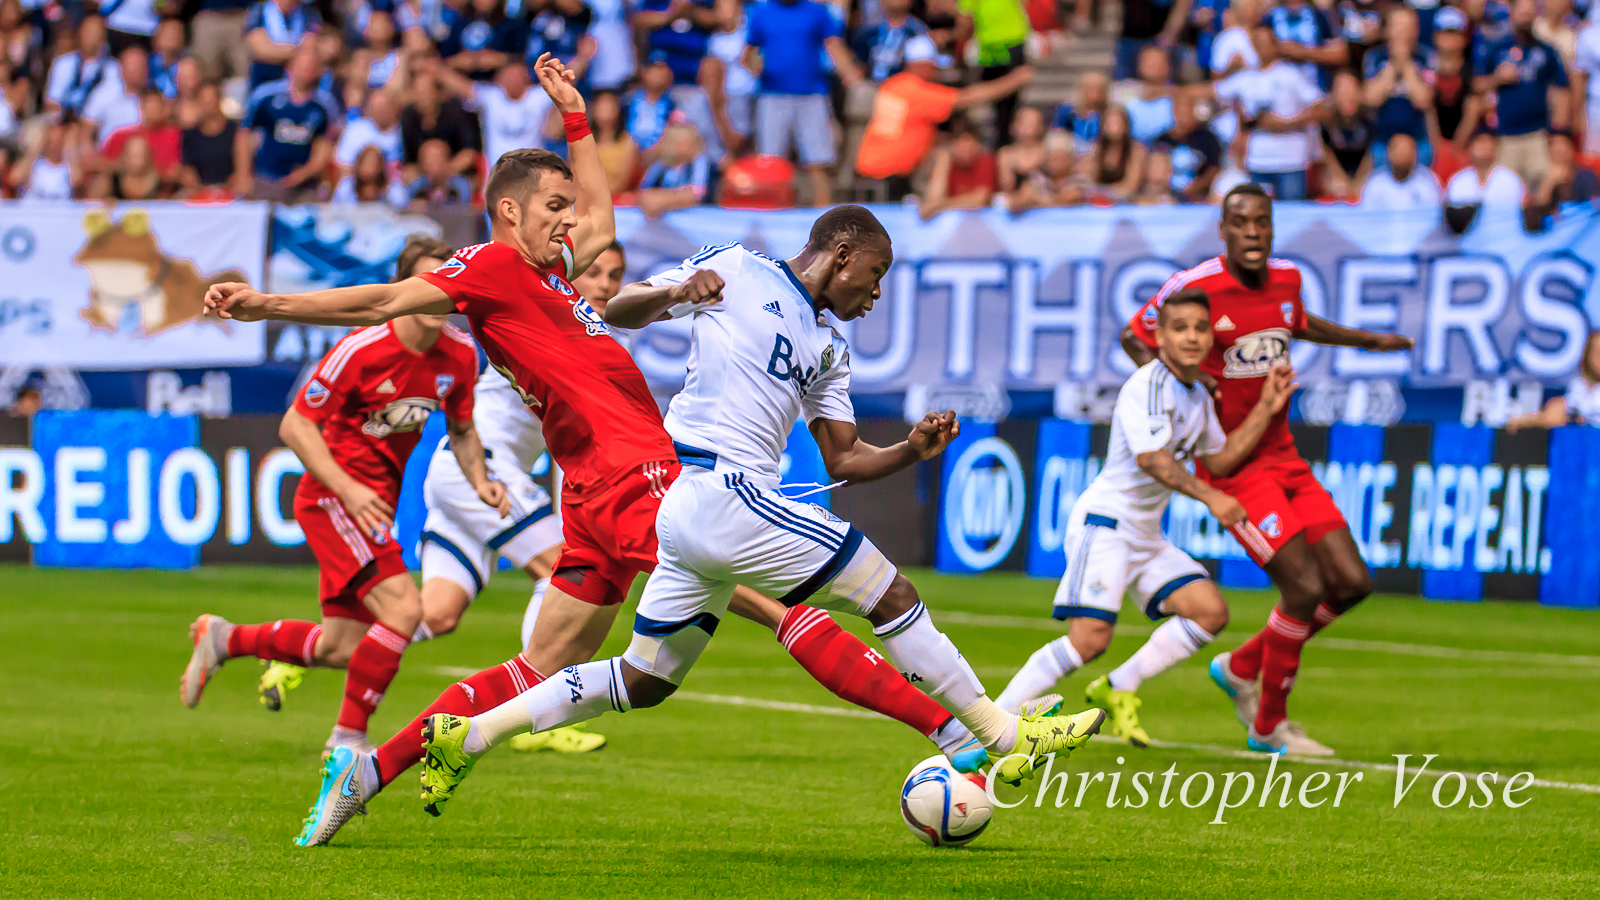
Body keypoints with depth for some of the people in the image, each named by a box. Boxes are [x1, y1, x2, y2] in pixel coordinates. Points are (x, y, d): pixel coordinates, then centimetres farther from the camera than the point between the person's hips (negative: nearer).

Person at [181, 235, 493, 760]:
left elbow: (461, 429, 16)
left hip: (375, 505, 8)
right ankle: (348, 737, -10)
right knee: (403, 608, -23)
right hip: (332, 498, -8)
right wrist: (349, 489, -25)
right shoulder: (362, 350, -20)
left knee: (342, 650, 10)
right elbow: (295, 426, -16)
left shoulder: (460, 355, -1)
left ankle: (224, 639, 32)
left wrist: (479, 481, -3)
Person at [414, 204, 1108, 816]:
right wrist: (672, 292, -21)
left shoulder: (828, 350, 22)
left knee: (642, 682, 13)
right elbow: (616, 312, 1)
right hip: (718, 491, -9)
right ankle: (1005, 736, -2)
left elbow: (843, 461, 21)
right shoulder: (735, 270, 1)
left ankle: (469, 735, 13)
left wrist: (913, 449, 3)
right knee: (888, 594, -7)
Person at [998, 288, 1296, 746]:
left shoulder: (1198, 397, 13)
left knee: (1210, 610, -4)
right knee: (1090, 638, -21)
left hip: (1145, 535, 9)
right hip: (1104, 521, -9)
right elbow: (1151, 458, -26)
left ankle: (1117, 690, 6)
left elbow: (1219, 461, 22)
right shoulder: (1147, 385, -15)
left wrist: (1265, 410, 16)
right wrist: (1210, 498, -33)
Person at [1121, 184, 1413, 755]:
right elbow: (1134, 337, -3)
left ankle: (1242, 668, 21)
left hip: (1283, 457, 7)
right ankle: (1269, 726, 3)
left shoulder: (1286, 278, 4)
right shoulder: (1194, 287, -15)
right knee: (1306, 586, -16)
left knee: (1352, 583, 2)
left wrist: (1368, 341, 29)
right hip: (1232, 466, -7)